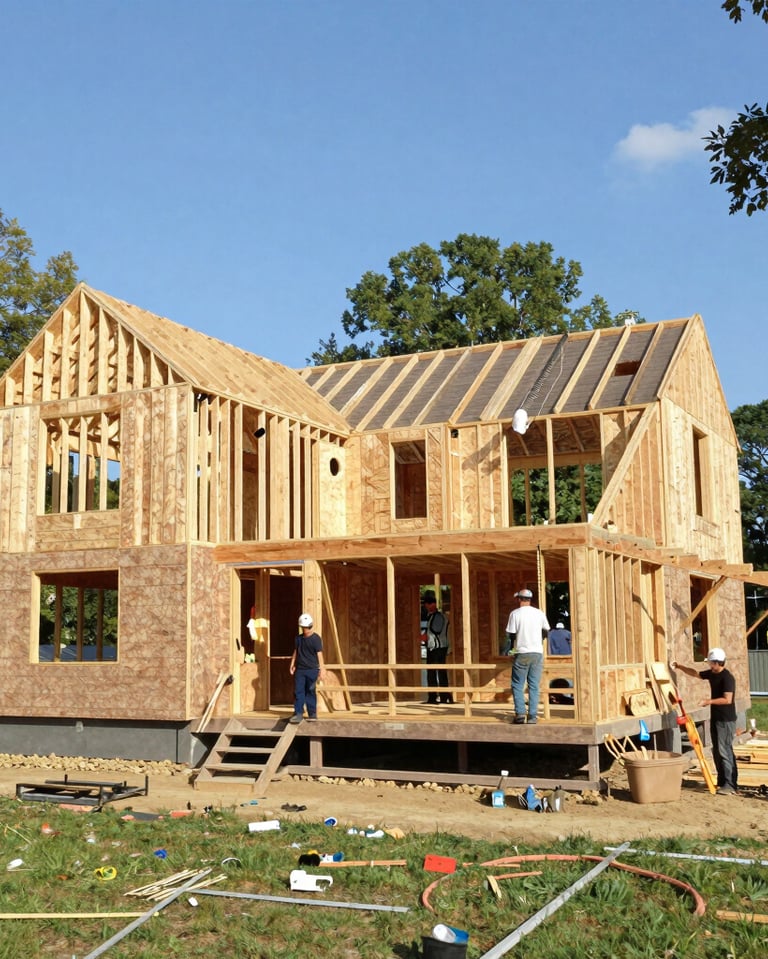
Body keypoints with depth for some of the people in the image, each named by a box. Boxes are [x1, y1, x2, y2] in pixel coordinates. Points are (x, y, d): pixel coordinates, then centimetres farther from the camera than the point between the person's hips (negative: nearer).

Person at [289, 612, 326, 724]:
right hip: (299, 669, 5)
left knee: (311, 692, 1)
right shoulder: (298, 638, 11)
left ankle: (312, 714, 10)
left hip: (312, 670, -4)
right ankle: (298, 713, 4)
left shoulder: (316, 639, -6)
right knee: (298, 692, 0)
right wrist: (292, 665, 13)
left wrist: (321, 669, -11)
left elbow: (319, 655, -8)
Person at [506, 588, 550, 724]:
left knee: (517, 685, 6)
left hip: (521, 653, -3)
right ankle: (533, 715, 2)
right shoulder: (539, 613, 3)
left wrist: (513, 647, 11)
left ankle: (520, 713, -6)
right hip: (537, 653, 3)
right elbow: (546, 633, 8)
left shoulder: (515, 613, -5)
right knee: (534, 686, 6)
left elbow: (511, 634, -5)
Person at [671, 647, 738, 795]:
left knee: (725, 751, -10)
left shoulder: (727, 677, -18)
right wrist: (680, 667, 12)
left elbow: (727, 699, -24)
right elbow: (695, 673, 22)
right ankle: (722, 781, 19)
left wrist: (709, 701, -24)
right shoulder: (711, 674, 9)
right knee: (717, 751, 12)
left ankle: (730, 785, -7)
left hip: (726, 720, -9)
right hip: (715, 718, 9)